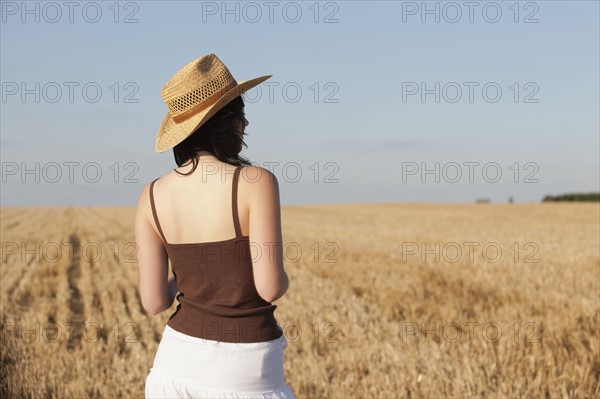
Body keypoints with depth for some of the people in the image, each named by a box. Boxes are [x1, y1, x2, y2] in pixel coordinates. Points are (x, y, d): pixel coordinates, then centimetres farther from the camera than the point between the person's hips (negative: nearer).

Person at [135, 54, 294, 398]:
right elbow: (270, 288, -17)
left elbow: (154, 302, -1)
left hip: (179, 358, 4)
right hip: (245, 370, -4)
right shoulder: (256, 182, -15)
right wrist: (282, 277, 6)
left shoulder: (152, 196, -2)